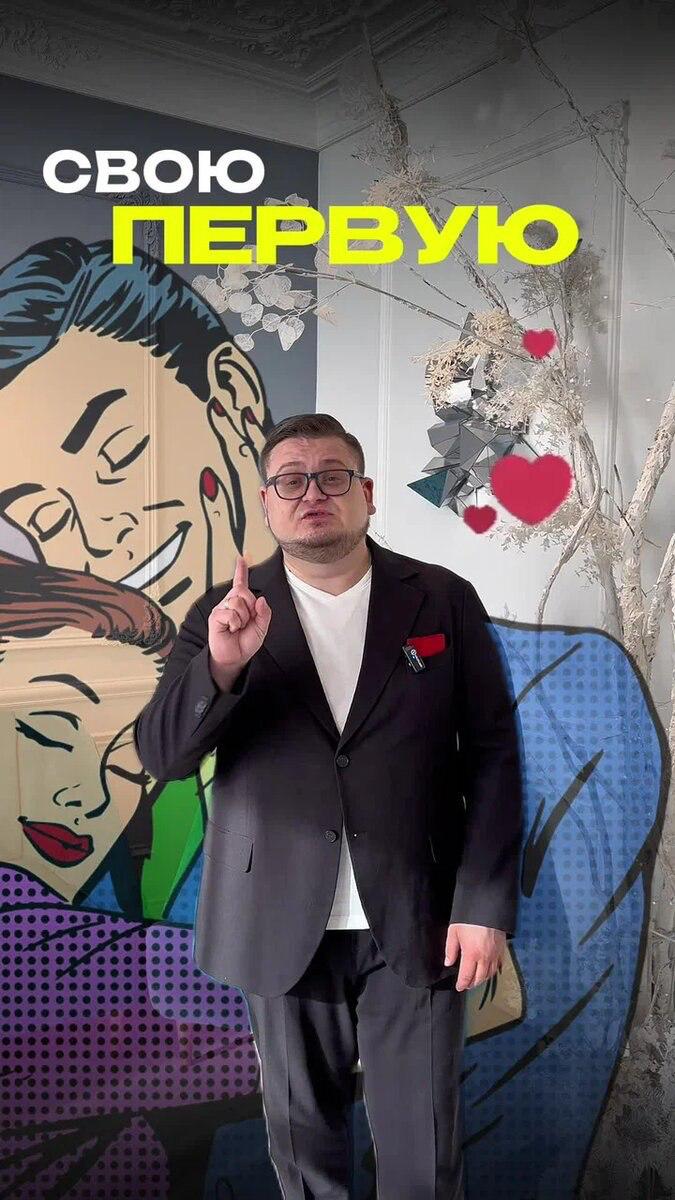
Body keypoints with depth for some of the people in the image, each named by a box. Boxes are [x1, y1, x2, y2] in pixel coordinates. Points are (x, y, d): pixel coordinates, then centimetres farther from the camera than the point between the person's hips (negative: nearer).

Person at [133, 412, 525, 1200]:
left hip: (418, 922, -1)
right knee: (302, 1134, 20)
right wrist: (220, 666, -25)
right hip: (282, 925, 1)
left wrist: (485, 905, -7)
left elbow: (492, 757, -2)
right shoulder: (223, 615, -1)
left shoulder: (445, 601, -2)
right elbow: (159, 754, -7)